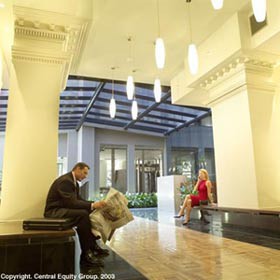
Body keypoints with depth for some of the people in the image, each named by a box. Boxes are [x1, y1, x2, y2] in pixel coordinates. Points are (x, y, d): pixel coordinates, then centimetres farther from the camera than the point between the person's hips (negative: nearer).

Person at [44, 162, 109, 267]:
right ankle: (85, 255, -23)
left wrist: (94, 203, -3)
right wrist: (92, 205, -30)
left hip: (63, 209, 10)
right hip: (54, 211, -10)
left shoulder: (74, 182, 13)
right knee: (83, 214, -29)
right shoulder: (65, 181, -19)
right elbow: (72, 202, -27)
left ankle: (93, 246, 4)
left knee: (91, 213, 0)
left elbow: (79, 200, 10)